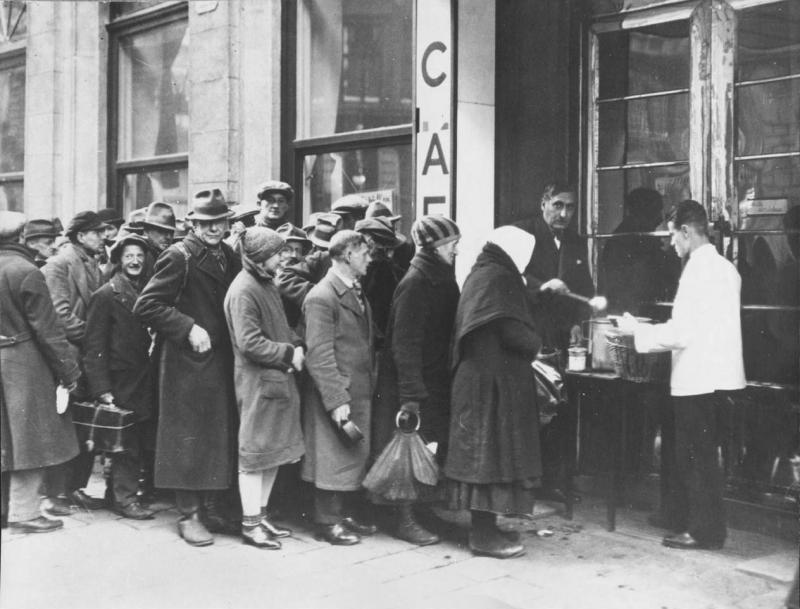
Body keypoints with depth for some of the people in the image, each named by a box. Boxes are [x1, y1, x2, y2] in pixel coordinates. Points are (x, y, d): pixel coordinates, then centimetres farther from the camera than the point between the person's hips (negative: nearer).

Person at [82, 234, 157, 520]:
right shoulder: (105, 295, -9)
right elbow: (94, 346, -11)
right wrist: (101, 388, -16)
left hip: (144, 381, 6)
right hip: (121, 384, -6)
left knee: (138, 441, 10)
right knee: (127, 443, 0)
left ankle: (120, 492, 22)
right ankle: (124, 497, 12)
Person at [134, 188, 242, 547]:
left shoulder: (229, 257, 10)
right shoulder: (180, 257, -10)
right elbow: (146, 306, -14)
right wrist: (188, 329, -20)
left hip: (221, 363, 7)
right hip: (188, 362, -7)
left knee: (220, 438, 12)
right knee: (189, 438, 0)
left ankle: (210, 509, 23)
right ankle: (189, 515, 10)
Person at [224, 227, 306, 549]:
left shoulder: (266, 284, 12)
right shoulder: (243, 291, -17)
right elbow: (250, 344, -22)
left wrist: (296, 344, 2)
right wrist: (289, 353, -16)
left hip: (278, 378, 9)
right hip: (257, 382, -9)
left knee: (274, 450, 15)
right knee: (255, 453, 1)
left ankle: (260, 515, 27)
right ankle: (250, 524, 11)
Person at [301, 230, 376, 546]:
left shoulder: (357, 293, 13)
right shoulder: (321, 297, -15)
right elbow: (319, 356, -18)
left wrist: (370, 387, 11)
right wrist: (336, 400, -21)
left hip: (361, 392, 9)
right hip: (337, 394, -9)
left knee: (356, 457, 14)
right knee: (333, 458, 1)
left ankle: (346, 515, 26)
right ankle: (329, 522, 13)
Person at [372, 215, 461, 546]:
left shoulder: (441, 279, 10)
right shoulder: (415, 283, -17)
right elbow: (405, 343, -21)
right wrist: (411, 394, -24)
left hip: (435, 380, 8)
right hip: (413, 383, -8)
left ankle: (409, 514, 22)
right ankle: (404, 520, 11)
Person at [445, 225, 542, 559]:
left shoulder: (480, 273, 15)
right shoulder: (498, 278, -14)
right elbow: (513, 332, -21)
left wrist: (529, 343, 12)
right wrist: (536, 344, -1)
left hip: (476, 378, 9)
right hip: (495, 383, -9)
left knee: (481, 454, 12)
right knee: (493, 453, -3)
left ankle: (483, 528, 19)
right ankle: (484, 534, 2)